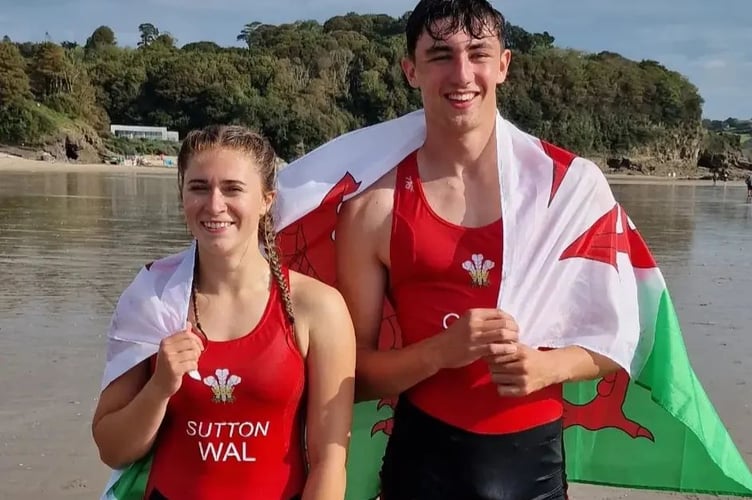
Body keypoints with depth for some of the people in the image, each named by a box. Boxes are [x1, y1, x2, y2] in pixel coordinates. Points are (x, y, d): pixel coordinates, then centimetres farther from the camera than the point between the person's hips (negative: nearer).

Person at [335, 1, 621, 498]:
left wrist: (548, 366, -15)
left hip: (536, 456, 1)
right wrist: (439, 352, -21)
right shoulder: (373, 207, -8)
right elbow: (356, 373, -4)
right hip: (426, 456, -1)